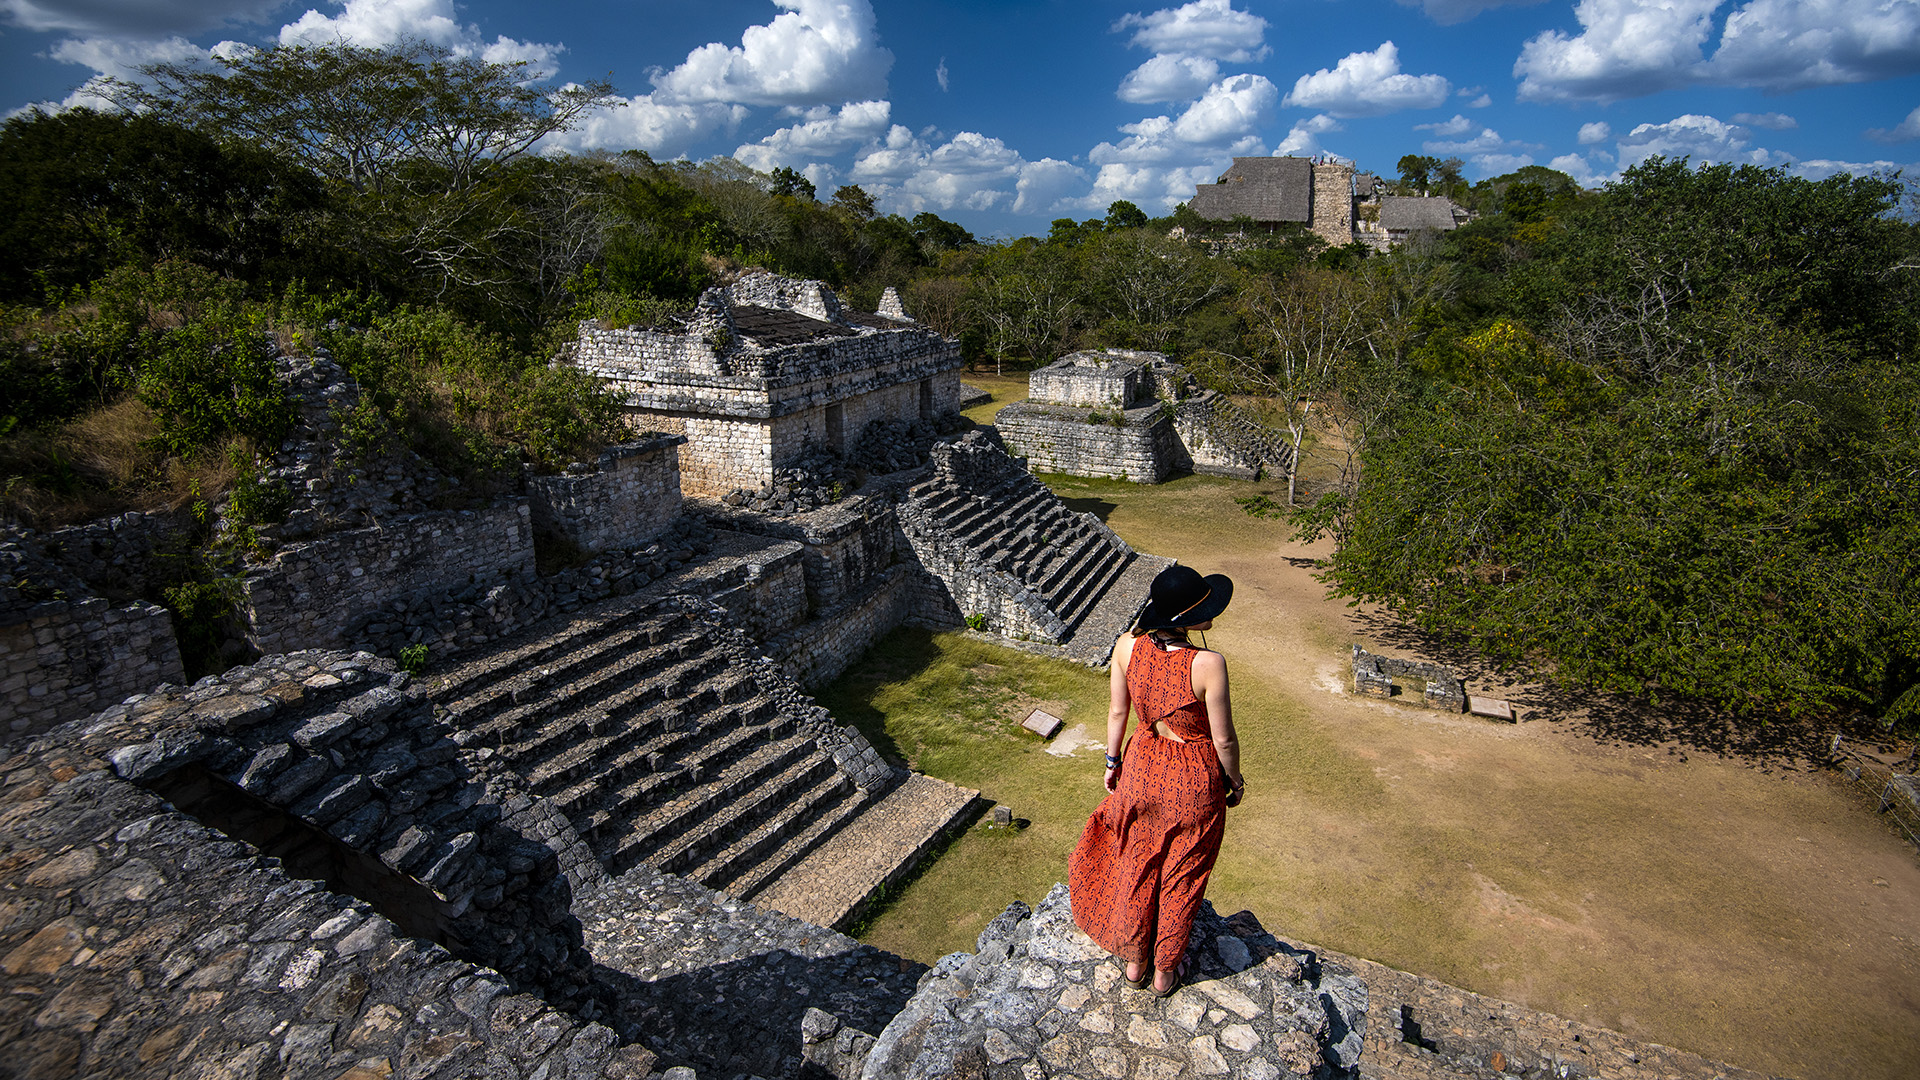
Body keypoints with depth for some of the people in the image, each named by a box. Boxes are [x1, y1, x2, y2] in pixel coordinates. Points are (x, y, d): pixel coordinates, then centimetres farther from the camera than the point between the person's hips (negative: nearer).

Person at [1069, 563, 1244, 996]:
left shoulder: (1127, 647, -18)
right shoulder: (1208, 664, -30)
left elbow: (1116, 711, -4)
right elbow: (1224, 739, -18)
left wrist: (1112, 761, 12)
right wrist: (1234, 781, 2)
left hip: (1143, 768, 3)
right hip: (1195, 781, -3)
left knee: (1137, 868, 25)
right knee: (1181, 878, 21)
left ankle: (1135, 961, 46)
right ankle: (1165, 971, 43)